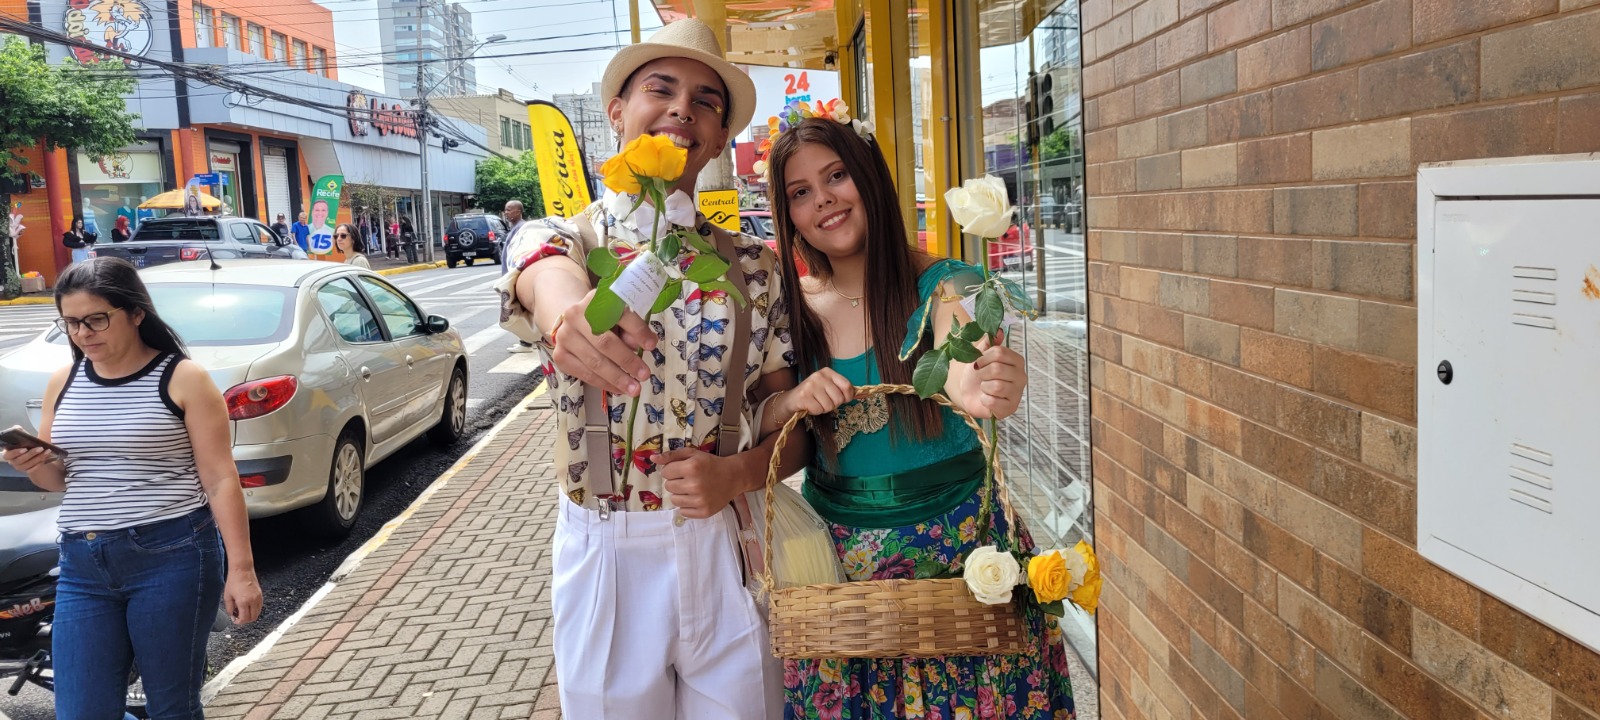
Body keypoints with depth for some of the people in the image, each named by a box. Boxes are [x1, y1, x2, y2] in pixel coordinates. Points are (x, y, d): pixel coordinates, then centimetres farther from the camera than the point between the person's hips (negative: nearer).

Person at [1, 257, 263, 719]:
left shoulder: (182, 379, -7)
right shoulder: (63, 383, 9)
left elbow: (220, 480, -7)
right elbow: (57, 479, 19)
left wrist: (241, 570, -11)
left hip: (173, 558, -5)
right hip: (82, 566, 5)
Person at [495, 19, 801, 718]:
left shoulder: (755, 266, 3)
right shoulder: (555, 236, -2)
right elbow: (547, 272, -28)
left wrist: (737, 474, -17)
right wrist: (568, 312, -52)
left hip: (728, 548, 2)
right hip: (606, 554, -1)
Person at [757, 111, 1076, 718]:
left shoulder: (943, 285, -9)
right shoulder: (790, 306, 1)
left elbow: (958, 361, -30)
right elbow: (754, 430, 3)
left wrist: (974, 388, -53)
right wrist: (792, 402, -19)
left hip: (954, 543, -2)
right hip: (836, 550, 3)